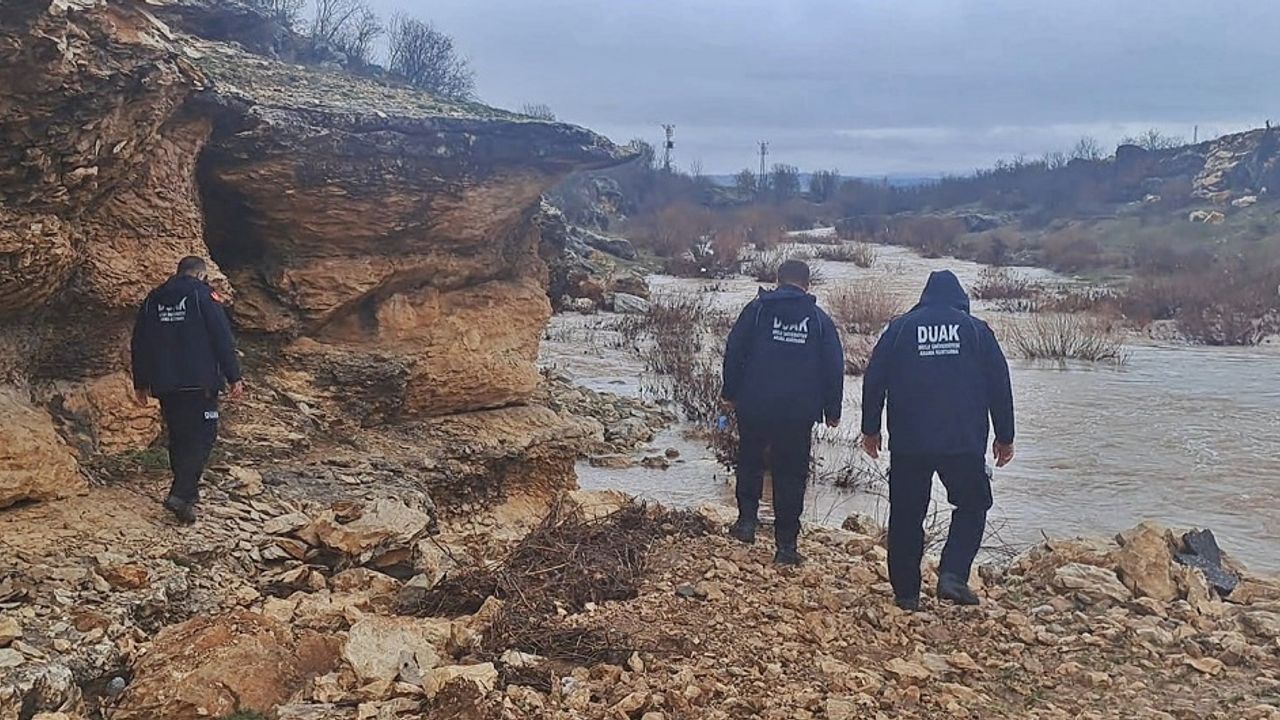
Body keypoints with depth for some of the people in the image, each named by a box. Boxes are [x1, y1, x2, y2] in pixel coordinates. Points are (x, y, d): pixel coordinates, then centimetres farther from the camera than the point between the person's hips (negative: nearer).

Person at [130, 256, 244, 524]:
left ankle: (188, 490, 23)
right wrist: (234, 377, -7)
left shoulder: (153, 299, 15)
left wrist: (140, 384, 24)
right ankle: (181, 495, -17)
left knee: (178, 437, 16)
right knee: (202, 436, -5)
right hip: (200, 382, -6)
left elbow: (139, 343, 17)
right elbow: (222, 338, -9)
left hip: (164, 385, 6)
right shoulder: (203, 294, -2)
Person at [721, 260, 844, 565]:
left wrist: (730, 393, 9)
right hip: (799, 412, 1)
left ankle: (747, 519, 15)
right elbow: (834, 368, 6)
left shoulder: (757, 309, 1)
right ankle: (786, 545, 8)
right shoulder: (819, 318, 5)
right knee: (791, 474, 7)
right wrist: (832, 410, 13)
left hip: (753, 406, 0)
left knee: (749, 461, 22)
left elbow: (734, 352, 0)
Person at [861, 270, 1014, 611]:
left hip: (908, 444, 1)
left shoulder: (899, 328, 6)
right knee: (971, 506, 15)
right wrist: (1004, 436, 14)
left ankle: (906, 592, 14)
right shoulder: (976, 330, 6)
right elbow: (1000, 385, 6)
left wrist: (870, 429, 13)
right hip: (965, 443, -1)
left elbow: (873, 380, 4)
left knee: (906, 516, 10)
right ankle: (953, 575, -3)